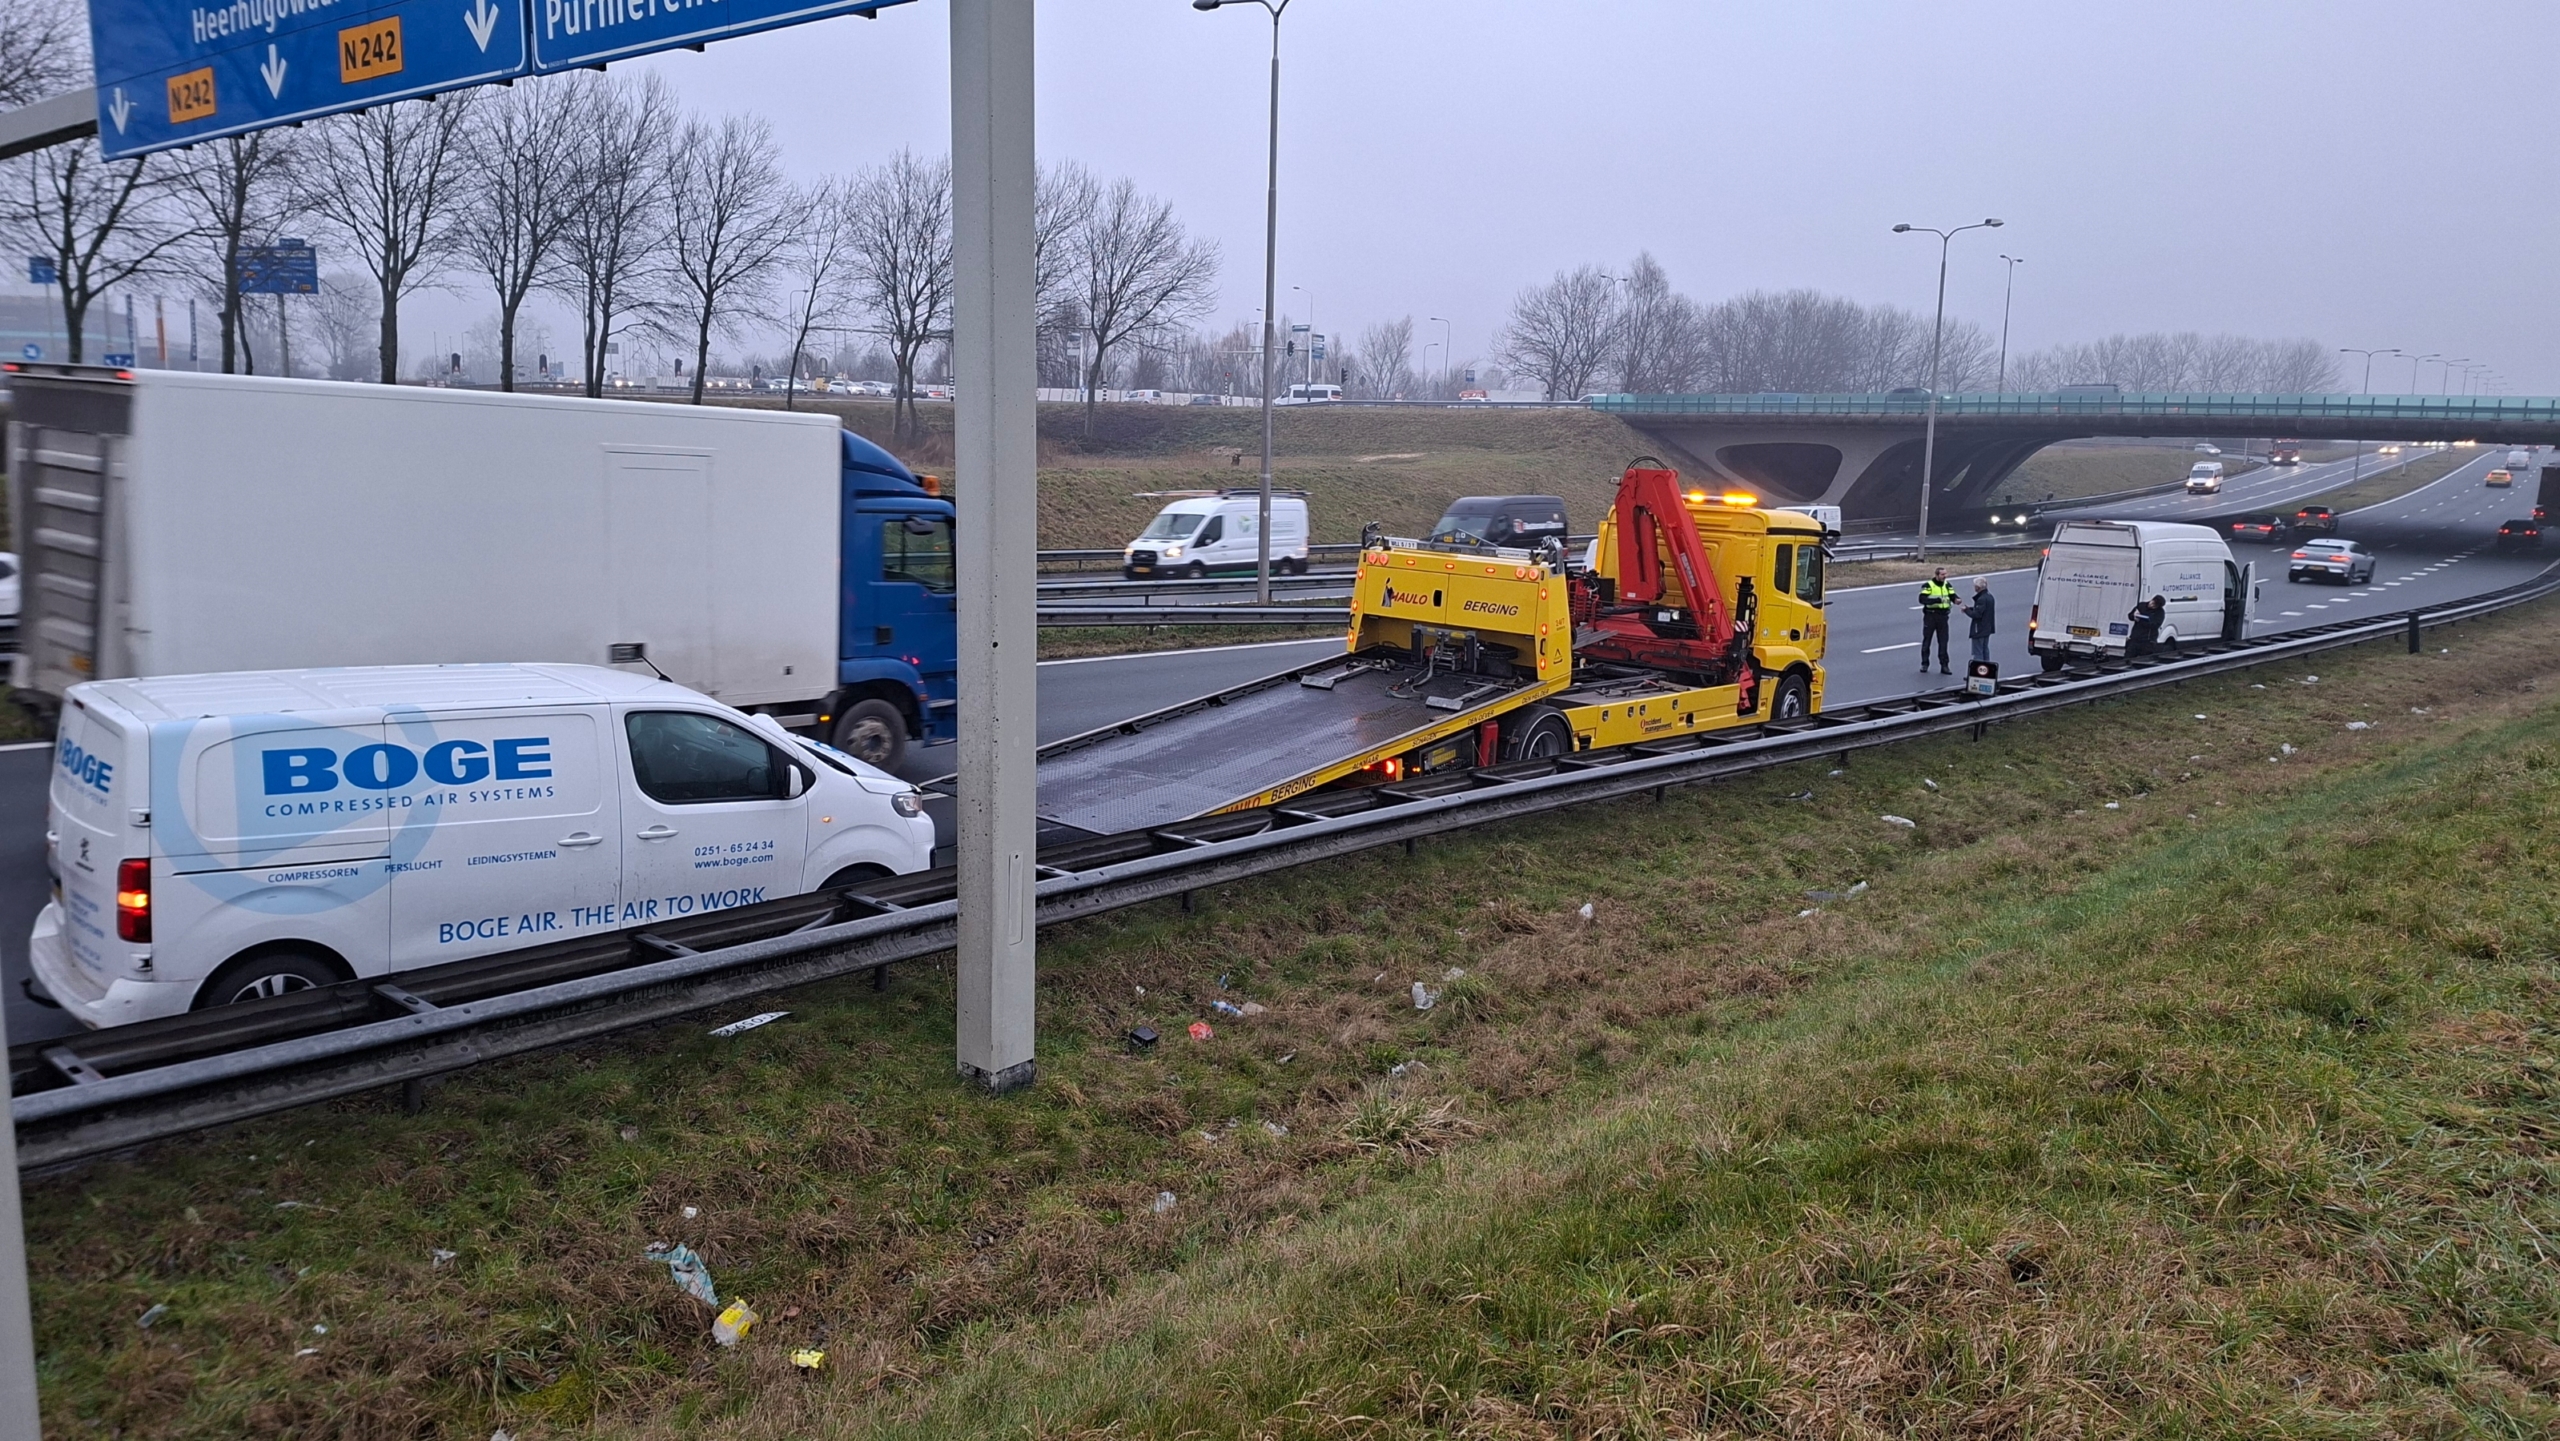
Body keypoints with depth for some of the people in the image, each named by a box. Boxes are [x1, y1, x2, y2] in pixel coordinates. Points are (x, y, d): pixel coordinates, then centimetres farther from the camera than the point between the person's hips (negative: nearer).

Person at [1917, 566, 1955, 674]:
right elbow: (1922, 599, -21)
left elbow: (1953, 596, -1)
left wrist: (1956, 599, -25)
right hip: (1930, 616, -3)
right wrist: (1937, 600, -32)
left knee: (1943, 642, 4)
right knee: (1926, 640, 7)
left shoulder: (1947, 585, 7)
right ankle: (1924, 664, 19)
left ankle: (1944, 666, 9)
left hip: (1943, 616, 4)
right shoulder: (1928, 585, -9)